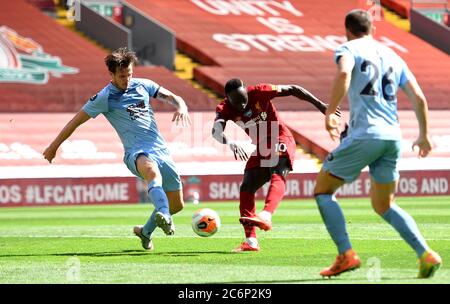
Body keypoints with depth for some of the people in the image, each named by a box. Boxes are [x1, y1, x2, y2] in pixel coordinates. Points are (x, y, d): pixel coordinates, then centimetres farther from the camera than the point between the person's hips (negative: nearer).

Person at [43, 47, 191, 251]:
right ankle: (163, 216, -65)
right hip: (136, 152, -6)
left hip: (161, 150, 6)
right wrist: (54, 146, 6)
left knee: (177, 204, 8)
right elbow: (77, 120, 3)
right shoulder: (105, 98, -3)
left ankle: (146, 231, 34)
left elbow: (171, 97, 15)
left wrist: (181, 107, -10)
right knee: (152, 170, -43)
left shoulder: (143, 85, 10)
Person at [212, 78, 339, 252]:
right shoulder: (226, 108, -13)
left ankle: (266, 216, -54)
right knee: (246, 188, -1)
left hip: (281, 141, -5)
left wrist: (320, 105, -12)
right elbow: (216, 130, -33)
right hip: (261, 148, 5)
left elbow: (293, 90, -13)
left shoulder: (259, 92, -20)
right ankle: (250, 241, 3)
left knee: (277, 175, -31)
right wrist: (230, 143, -55)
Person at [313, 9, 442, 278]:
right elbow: (419, 98, 15)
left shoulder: (349, 49, 3)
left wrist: (329, 113, -14)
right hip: (393, 137, 6)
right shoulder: (393, 57, 19)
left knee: (323, 190, 9)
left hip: (364, 135, -6)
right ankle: (426, 254, 2)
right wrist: (424, 135, 27)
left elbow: (344, 74, -21)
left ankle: (346, 255, -5)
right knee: (384, 206, 19)